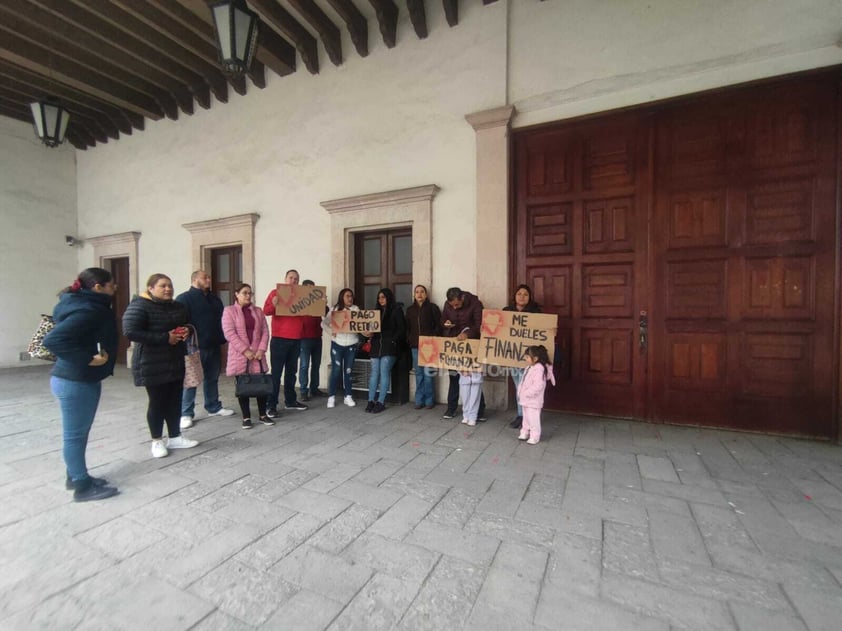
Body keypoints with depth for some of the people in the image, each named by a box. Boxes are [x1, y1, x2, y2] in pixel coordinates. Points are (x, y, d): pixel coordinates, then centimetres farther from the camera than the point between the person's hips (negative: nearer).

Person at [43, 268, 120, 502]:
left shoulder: (89, 307, 9)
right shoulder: (88, 310, -22)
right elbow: (53, 339, -30)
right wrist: (87, 359, -26)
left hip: (81, 380, 10)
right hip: (75, 382, -10)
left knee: (78, 432, 19)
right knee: (75, 434, 3)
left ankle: (75, 476, 33)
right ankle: (83, 486, 14)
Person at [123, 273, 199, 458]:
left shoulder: (178, 307, 10)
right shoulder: (139, 306, -11)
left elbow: (186, 324, 25)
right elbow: (130, 332, -21)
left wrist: (187, 330, 0)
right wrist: (165, 338, -23)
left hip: (176, 362, 7)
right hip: (152, 364, -6)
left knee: (175, 401, 11)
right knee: (157, 402, 3)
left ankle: (175, 437, 24)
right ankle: (157, 441, 20)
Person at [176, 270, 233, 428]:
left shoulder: (215, 299, 16)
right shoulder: (184, 298, -5)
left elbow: (221, 321, 18)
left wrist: (222, 341, 10)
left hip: (214, 347, 7)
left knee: (212, 379, 15)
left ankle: (214, 407, 27)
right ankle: (186, 414, 8)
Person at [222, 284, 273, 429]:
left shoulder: (258, 311, 12)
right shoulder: (229, 311, -1)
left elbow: (265, 332, 7)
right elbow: (229, 333, -11)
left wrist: (261, 349, -8)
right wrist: (245, 350, -16)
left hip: (257, 355, 3)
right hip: (240, 355, -3)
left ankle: (263, 415, 16)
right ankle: (246, 417, 14)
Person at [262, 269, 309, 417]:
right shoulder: (275, 293, -1)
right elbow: (266, 310, -12)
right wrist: (273, 305, -34)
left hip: (296, 340, 5)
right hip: (279, 339, -5)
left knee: (291, 371, 13)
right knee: (276, 372, -4)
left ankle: (290, 401, 23)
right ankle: (271, 405, 0)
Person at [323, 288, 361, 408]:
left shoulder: (356, 309, 4)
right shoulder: (335, 309, 1)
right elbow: (324, 323, 0)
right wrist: (331, 331, -15)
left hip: (351, 344, 1)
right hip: (337, 344, -1)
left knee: (348, 371, 9)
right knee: (336, 370, 0)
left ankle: (348, 396, 19)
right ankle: (331, 396, 13)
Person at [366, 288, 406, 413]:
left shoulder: (396, 310, 1)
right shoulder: (377, 311, 19)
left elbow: (401, 329, -5)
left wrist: (393, 341, -13)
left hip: (390, 346, -5)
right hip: (376, 345, 5)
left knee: (384, 372, -8)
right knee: (374, 372, 0)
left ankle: (381, 402, -2)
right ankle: (371, 400, 3)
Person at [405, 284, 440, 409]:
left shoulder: (432, 307, 1)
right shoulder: (410, 309, 13)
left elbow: (438, 325, -2)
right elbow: (407, 327, 16)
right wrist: (409, 339, 4)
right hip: (415, 345, 4)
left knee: (428, 373, -2)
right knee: (418, 373, 7)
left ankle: (429, 400, 10)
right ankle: (419, 400, 15)